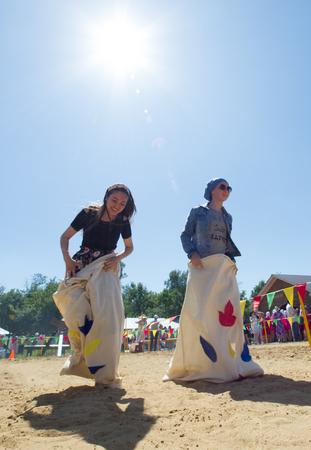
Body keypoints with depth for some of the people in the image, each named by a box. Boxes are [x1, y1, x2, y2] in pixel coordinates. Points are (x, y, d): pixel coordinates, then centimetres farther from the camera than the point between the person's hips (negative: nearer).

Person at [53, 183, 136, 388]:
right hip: (82, 267, 0)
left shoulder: (123, 221, -1)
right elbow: (65, 236, 4)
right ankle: (81, 359, 14)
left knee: (106, 314, -13)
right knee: (78, 312, -15)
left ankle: (105, 375, 0)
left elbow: (129, 247, 12)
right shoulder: (88, 213, -5)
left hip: (106, 269, 0)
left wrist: (117, 258, -8)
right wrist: (67, 258, -11)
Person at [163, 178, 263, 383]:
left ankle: (235, 362, 7)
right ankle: (193, 363, 2)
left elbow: (228, 243, 22)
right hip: (203, 266, -5)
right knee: (200, 312, -7)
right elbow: (185, 235, 3)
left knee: (229, 311, -2)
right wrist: (192, 253, -14)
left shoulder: (227, 217, 22)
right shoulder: (198, 211, 8)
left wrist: (232, 262, 7)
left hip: (224, 268, 5)